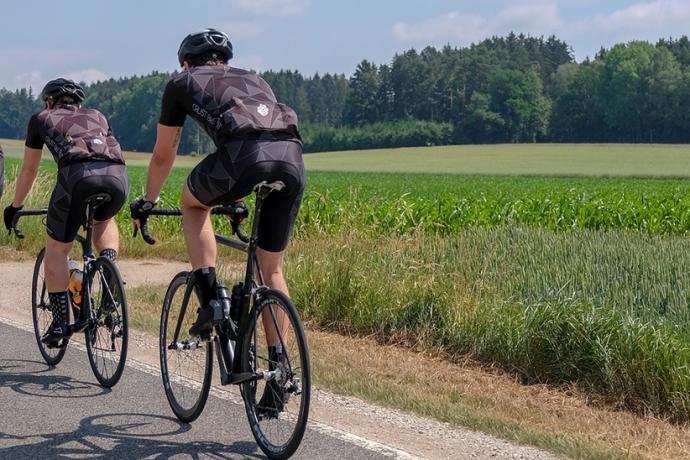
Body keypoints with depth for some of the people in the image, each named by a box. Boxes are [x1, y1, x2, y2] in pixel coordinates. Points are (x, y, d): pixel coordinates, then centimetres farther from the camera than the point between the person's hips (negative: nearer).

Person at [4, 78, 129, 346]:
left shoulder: (41, 119, 30)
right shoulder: (96, 116, 37)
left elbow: (29, 171, 37)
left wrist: (15, 207, 52)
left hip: (77, 174, -3)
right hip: (118, 177, 3)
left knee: (56, 250, 15)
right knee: (104, 221, 36)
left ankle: (60, 322, 10)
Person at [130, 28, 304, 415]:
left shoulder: (183, 83, 27)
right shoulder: (253, 79, 39)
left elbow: (164, 156, 34)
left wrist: (148, 202, 51)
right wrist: (238, 202, 59)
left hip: (243, 154, -4)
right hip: (292, 158, 4)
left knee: (194, 203, 29)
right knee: (272, 269, 17)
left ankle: (210, 299, 15)